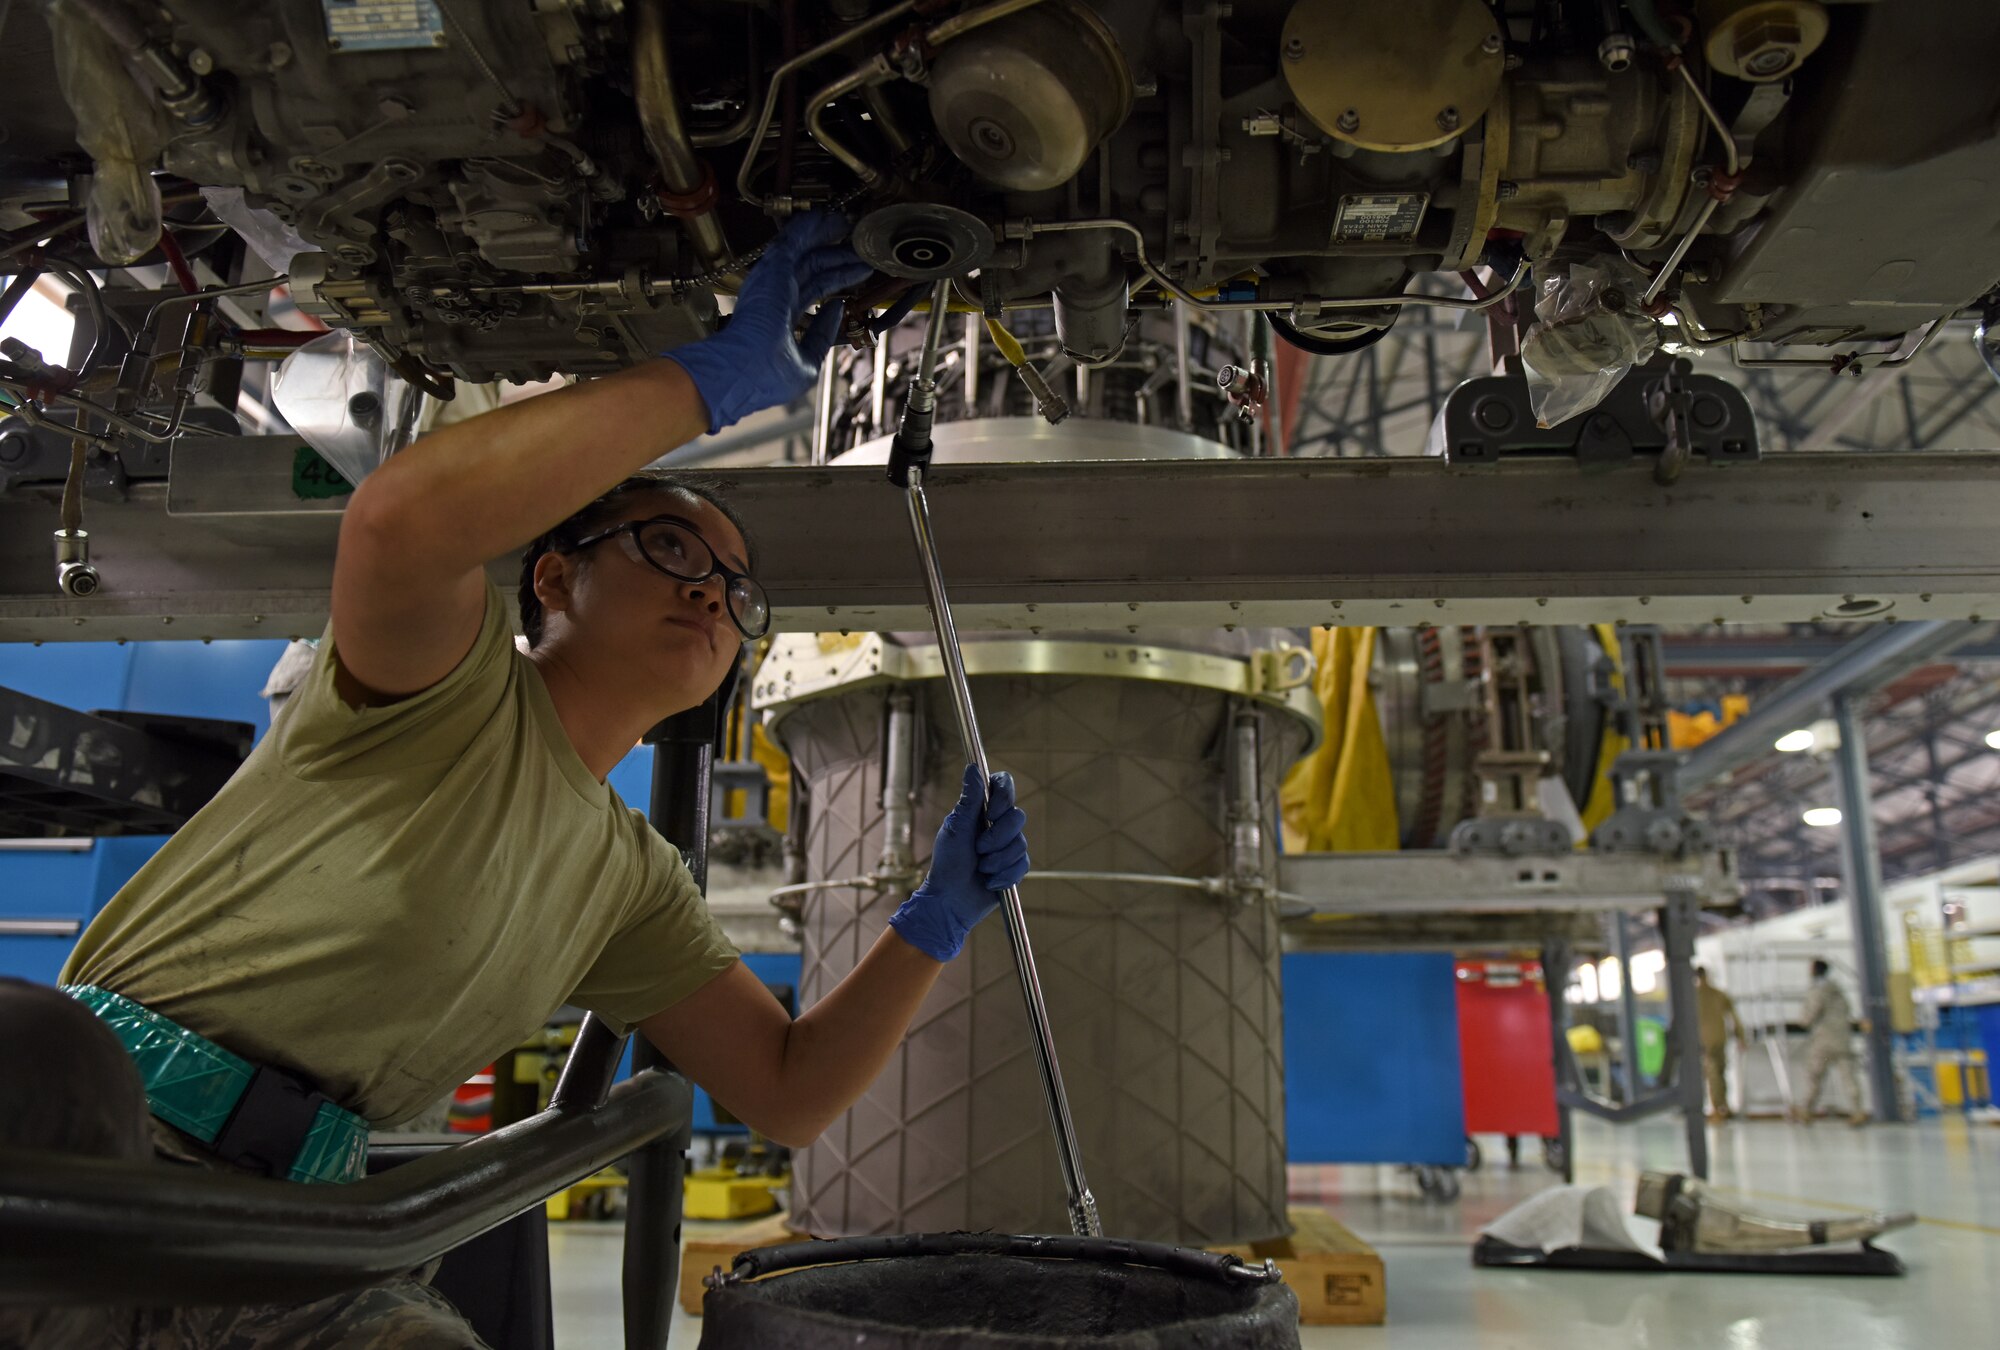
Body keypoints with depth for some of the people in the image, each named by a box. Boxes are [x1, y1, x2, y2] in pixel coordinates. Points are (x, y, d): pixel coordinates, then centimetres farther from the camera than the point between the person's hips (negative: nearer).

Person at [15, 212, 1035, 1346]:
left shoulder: (634, 879, 13)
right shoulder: (455, 679, -6)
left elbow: (788, 1094, 12)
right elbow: (402, 517, -31)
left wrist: (935, 923, -3)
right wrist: (722, 376, -26)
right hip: (101, 1142, -4)